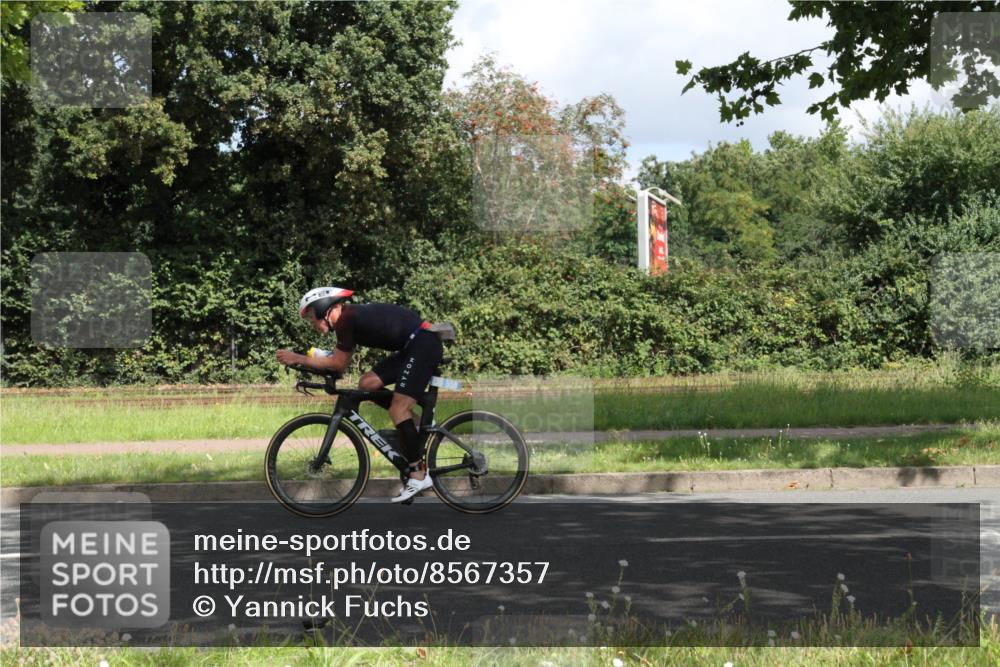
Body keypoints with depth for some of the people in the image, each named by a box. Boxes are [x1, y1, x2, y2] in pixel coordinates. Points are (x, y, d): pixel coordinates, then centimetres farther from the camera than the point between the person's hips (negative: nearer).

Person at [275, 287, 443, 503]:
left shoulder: (346, 318, -14)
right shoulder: (351, 316, 14)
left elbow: (338, 364, -11)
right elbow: (340, 362, 19)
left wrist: (298, 359, -5)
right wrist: (306, 363, 14)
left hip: (424, 344, -10)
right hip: (411, 347, 10)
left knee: (397, 410, -13)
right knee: (367, 384, 6)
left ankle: (419, 476, -11)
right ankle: (416, 428, 12)